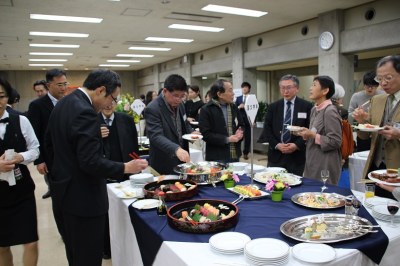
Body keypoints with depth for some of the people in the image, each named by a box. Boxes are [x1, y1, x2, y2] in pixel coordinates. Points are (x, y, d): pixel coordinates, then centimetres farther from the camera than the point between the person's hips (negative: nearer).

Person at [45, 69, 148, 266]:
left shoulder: (62, 104, 7)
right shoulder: (85, 112, -24)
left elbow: (49, 143, 16)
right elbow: (90, 162, -28)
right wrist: (125, 168, -18)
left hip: (63, 192, 10)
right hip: (82, 198, -10)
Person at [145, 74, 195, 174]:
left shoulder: (180, 105, 5)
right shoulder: (152, 109, -19)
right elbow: (156, 136, -29)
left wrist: (191, 133, -1)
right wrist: (176, 149, -44)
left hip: (182, 160, 7)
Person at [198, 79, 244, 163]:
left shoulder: (233, 107, 11)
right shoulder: (206, 110, -9)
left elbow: (241, 125, 20)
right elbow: (205, 134, -14)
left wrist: (240, 133, -3)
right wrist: (227, 139, -16)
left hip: (235, 156, 6)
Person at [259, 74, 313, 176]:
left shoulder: (307, 106, 1)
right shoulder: (273, 107, 9)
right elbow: (267, 129, 4)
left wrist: (297, 145, -14)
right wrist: (277, 145, -10)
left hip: (297, 156, -2)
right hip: (276, 155, 2)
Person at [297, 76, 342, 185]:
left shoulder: (330, 111, -16)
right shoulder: (314, 109, 9)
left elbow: (335, 141, -18)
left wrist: (313, 135, -20)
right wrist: (307, 134, 1)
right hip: (312, 162, 8)